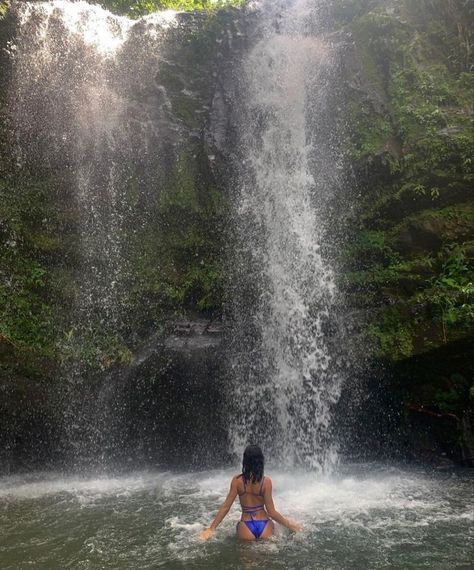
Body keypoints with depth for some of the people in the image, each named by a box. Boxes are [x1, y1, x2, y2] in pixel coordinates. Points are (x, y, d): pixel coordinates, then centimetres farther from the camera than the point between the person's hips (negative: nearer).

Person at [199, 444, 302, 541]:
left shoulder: (237, 480, -5)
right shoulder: (266, 481, -7)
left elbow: (225, 507, -2)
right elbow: (271, 512, -5)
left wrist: (211, 528, 7)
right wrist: (289, 525, 8)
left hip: (246, 529, 0)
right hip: (264, 527, 0)